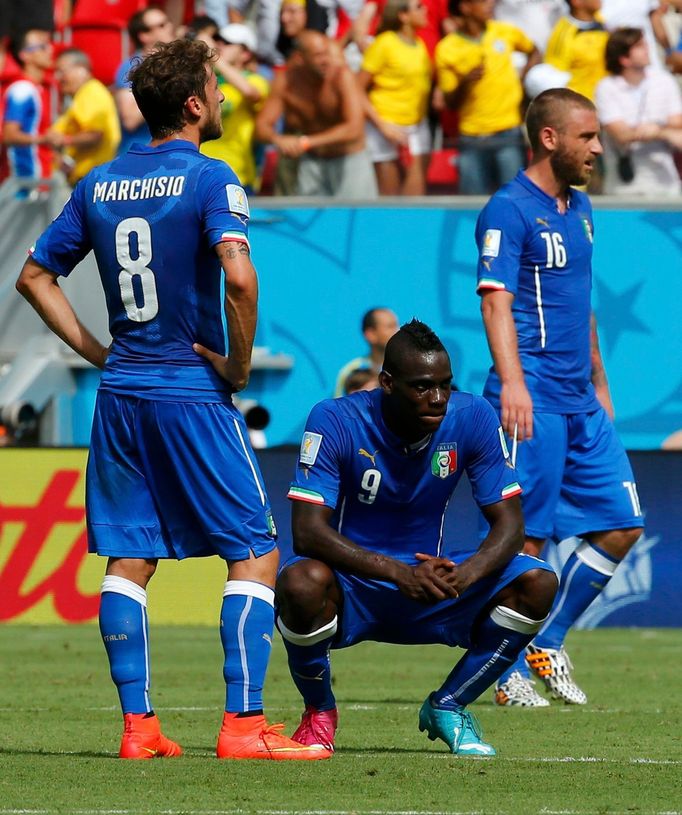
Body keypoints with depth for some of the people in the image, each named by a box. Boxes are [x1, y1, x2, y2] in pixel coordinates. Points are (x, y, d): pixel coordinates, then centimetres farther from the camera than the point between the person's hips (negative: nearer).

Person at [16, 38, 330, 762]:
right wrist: (239, 365, -12)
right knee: (256, 554, 0)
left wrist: (96, 352, 15)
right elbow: (239, 276, -25)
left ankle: (138, 724, 6)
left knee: (128, 559, 9)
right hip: (193, 392, -6)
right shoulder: (208, 179, -10)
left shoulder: (99, 184, 9)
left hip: (120, 393, 6)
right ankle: (242, 723, -7)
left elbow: (34, 277, 15)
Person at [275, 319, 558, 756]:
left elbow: (509, 523, -10)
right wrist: (398, 573, -39)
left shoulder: (473, 418, -10)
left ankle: (447, 707, 1)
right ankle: (319, 711, -6)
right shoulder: (334, 421, -19)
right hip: (351, 590, -3)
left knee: (538, 583, -18)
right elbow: (308, 531, -26)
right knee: (301, 583, -38)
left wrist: (464, 574, -33)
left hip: (430, 579, 3)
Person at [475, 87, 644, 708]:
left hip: (581, 401, 9)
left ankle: (548, 642, 18)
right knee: (526, 537, -6)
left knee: (621, 525, 6)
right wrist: (512, 381, -30)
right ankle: (510, 671, 3)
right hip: (534, 400, -8)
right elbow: (496, 298, -18)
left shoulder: (580, 209, 18)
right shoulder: (509, 210, -9)